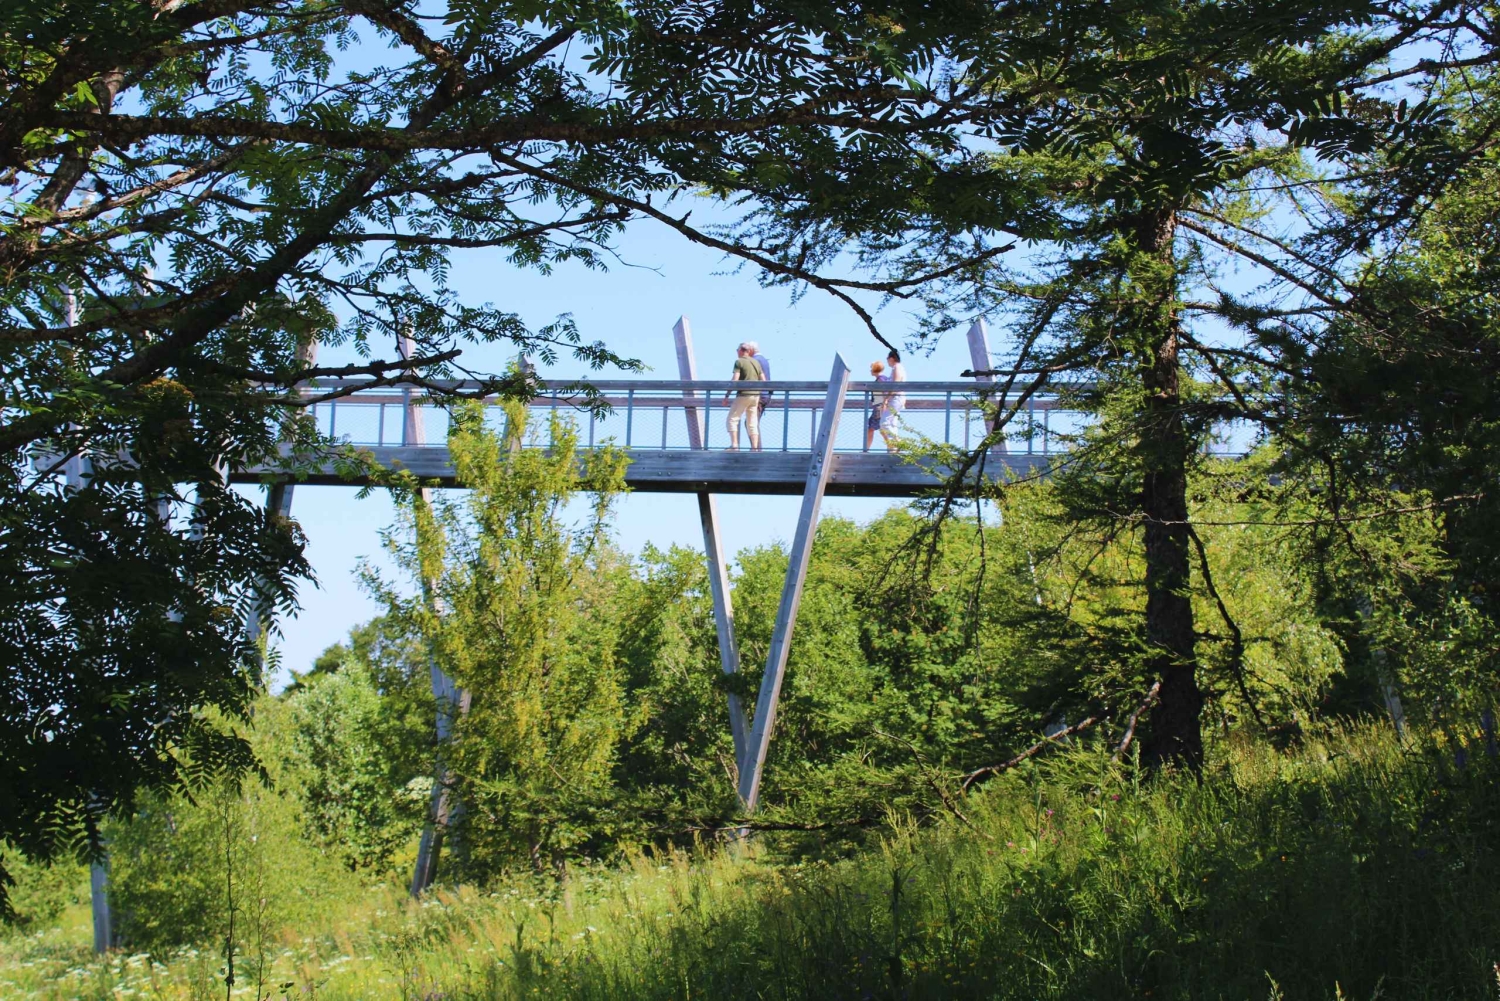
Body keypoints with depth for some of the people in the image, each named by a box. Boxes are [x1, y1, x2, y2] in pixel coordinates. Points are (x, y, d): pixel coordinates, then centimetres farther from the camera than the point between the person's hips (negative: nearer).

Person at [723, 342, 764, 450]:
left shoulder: (739, 362, -4)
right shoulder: (756, 362, 15)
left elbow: (734, 380, -14)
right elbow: (763, 381, 14)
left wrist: (726, 395, -9)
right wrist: (759, 399, 21)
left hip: (743, 394, -6)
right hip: (755, 395, 6)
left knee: (732, 420, -2)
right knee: (752, 423, 8)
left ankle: (734, 445, -14)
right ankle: (755, 448, 1)